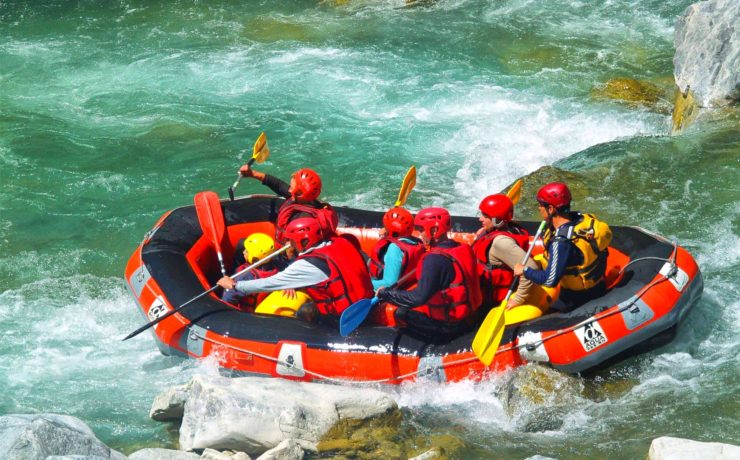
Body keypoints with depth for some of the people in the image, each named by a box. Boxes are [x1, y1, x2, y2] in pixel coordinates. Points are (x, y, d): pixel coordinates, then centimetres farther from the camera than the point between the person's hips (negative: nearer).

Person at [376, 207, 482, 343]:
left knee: (401, 314, -2)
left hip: (445, 327, -9)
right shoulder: (464, 249, 3)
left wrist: (386, 294, -18)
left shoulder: (434, 259, -23)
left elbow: (419, 297, -29)